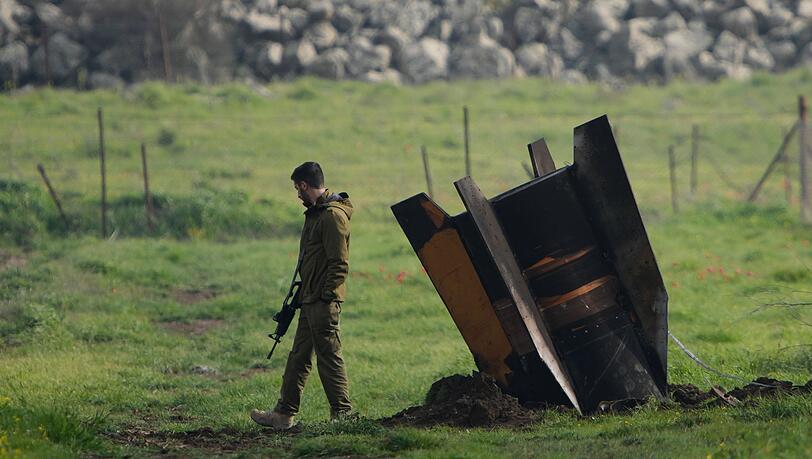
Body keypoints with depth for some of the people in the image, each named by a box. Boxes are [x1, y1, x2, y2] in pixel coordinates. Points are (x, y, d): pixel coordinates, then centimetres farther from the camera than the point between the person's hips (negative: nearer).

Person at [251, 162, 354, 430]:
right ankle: (284, 414, 17)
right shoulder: (316, 214, 17)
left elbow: (339, 264, -19)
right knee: (299, 357, 13)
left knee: (329, 357, -6)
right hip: (311, 301, 10)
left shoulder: (333, 216, -15)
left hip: (324, 302, -10)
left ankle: (343, 414, -2)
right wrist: (303, 292, 19)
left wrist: (325, 296, -20)